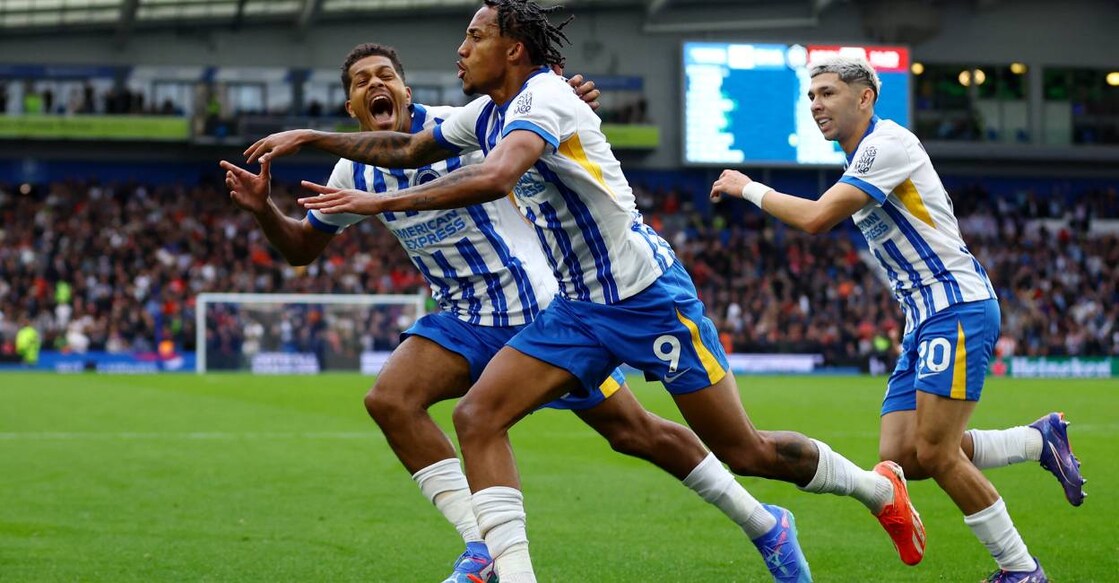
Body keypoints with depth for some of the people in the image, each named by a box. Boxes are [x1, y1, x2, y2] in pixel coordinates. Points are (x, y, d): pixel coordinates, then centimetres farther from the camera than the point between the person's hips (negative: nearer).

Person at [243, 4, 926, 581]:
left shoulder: (543, 98, -20)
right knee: (478, 417, -11)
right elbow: (406, 150, 22)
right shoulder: (489, 112, 7)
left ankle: (880, 487, 24)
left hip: (649, 297, -8)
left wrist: (380, 202, -36)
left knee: (744, 453, -2)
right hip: (578, 309, 8)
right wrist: (310, 138, 15)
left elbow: (493, 179, -38)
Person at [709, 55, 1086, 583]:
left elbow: (815, 218, -21)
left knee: (934, 455, -16)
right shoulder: (862, 162, 18)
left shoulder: (887, 143, -13)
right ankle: (1040, 439, 15)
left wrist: (748, 189, -8)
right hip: (924, 319, 10)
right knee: (899, 458, -1)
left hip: (957, 308, -10)